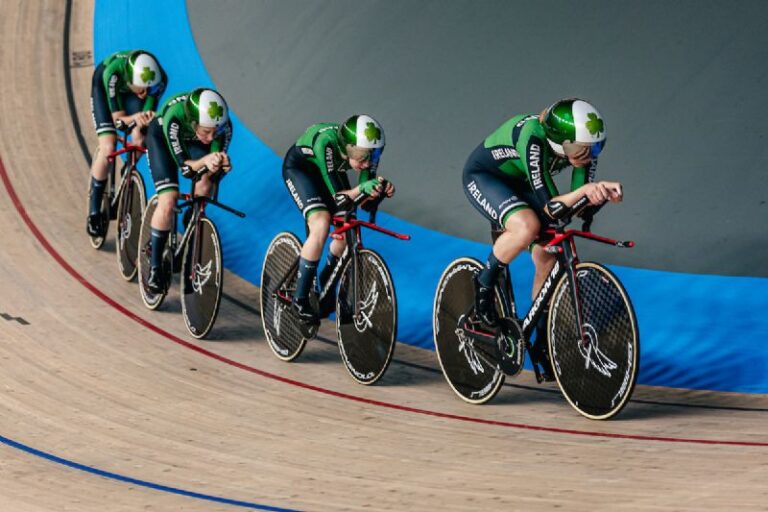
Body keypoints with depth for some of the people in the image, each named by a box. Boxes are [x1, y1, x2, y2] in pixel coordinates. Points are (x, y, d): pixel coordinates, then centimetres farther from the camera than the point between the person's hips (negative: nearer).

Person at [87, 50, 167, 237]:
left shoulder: (160, 79, -36)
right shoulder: (113, 72, -42)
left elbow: (148, 111, -25)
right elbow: (118, 117, -34)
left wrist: (148, 118, -48)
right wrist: (134, 118, -55)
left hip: (129, 90, 3)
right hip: (103, 87, -3)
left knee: (139, 142, -15)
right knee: (108, 147, -18)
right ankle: (94, 211, -8)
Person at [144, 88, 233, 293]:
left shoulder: (223, 126, -34)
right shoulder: (175, 116, -43)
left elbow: (215, 168, -27)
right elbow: (185, 167, -39)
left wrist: (219, 166, -50)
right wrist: (205, 161, -58)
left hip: (194, 141, 3)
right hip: (161, 136, -3)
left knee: (204, 188, -21)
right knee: (168, 203, -17)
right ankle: (155, 267, -3)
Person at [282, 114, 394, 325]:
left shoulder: (368, 150, -28)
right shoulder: (327, 143, -42)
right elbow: (337, 195, -39)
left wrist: (380, 189, -43)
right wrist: (361, 189, -57)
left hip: (330, 171, 6)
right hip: (299, 166, -6)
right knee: (321, 223, -28)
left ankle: (324, 287, 20)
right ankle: (300, 299, -19)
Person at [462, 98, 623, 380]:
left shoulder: (583, 145, -22)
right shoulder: (533, 140, -40)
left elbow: (580, 204, -16)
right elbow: (548, 207, -38)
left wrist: (603, 192, -36)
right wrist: (584, 190, -54)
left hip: (518, 183, 7)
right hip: (483, 176, -6)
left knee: (547, 259, -6)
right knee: (527, 226, -35)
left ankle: (543, 344, 10)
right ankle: (484, 283, -10)